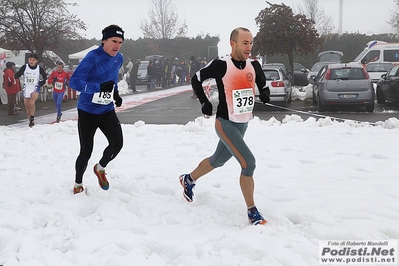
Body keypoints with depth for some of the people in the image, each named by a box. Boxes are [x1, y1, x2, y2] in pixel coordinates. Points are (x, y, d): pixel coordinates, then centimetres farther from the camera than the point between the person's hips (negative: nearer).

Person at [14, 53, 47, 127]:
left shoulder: (39, 68, -7)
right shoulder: (24, 67, -7)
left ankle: (32, 118, -14)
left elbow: (45, 77, 8)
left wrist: (41, 83, -2)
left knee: (32, 102, -29)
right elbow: (17, 74, -6)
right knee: (27, 106, 7)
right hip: (26, 89, 3)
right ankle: (31, 121, 23)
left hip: (35, 88, -3)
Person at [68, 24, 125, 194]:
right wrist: (99, 87, -40)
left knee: (117, 143, -9)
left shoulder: (119, 58, 1)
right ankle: (78, 184, 27)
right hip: (87, 111, -5)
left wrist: (115, 93, 7)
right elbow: (74, 82, -28)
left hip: (107, 110, 5)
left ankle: (100, 168, 22)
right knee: (86, 151, 2)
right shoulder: (92, 57, -21)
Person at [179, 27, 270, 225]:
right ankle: (252, 211, -2)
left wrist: (265, 94, -7)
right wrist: (204, 102, -7)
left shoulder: (254, 66, -2)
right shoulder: (221, 65, -17)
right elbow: (196, 79, -2)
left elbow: (263, 85, 15)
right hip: (225, 124, -7)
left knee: (218, 160, 23)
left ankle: (189, 180, 49)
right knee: (248, 164, -17)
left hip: (243, 124, 7)